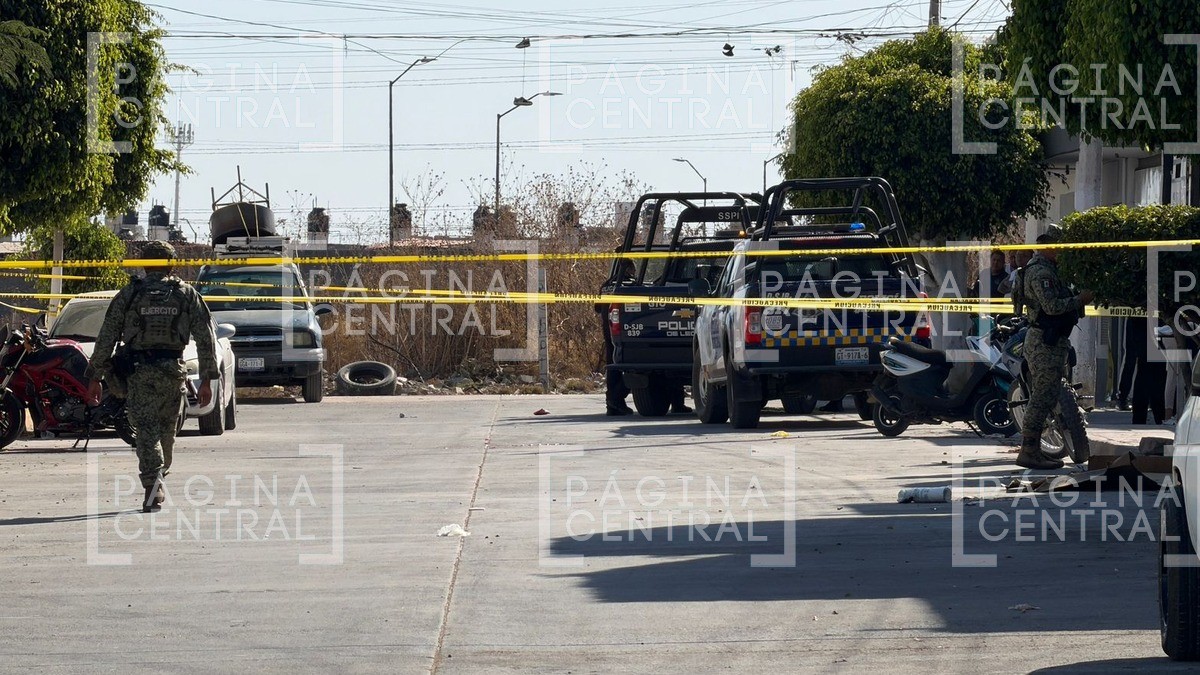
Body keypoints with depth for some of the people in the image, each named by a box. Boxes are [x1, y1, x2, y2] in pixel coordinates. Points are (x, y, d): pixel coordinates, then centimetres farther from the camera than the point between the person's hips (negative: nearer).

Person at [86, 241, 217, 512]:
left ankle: (153, 487, -22)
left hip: (139, 370, -2)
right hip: (173, 370, 2)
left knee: (146, 429, -5)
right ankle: (157, 479, 27)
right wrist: (207, 380, 5)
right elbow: (205, 338, 3)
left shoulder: (128, 294, 3)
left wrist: (95, 378, 6)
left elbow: (106, 337, 2)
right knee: (166, 429, 17)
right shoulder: (187, 294, 7)